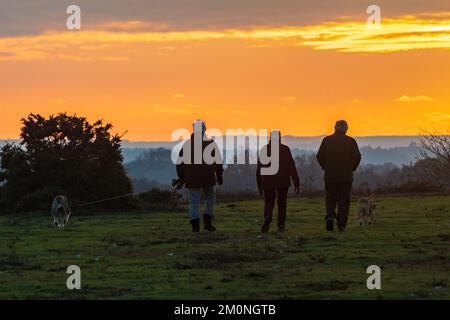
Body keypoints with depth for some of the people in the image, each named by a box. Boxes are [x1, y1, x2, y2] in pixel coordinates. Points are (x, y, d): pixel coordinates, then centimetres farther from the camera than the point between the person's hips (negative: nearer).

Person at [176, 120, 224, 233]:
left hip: (192, 179, 0)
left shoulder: (187, 144, 2)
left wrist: (181, 177, 11)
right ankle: (208, 222, 6)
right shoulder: (211, 143, -2)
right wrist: (219, 176, 7)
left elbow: (179, 163, 3)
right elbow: (218, 161, -3)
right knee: (210, 198, 18)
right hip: (208, 179, 0)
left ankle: (195, 224, -6)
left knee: (194, 201, 5)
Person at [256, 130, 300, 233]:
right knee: (282, 203, 14)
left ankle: (267, 217, -24)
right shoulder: (285, 149, -3)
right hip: (283, 182, 0)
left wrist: (259, 185, 13)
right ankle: (281, 226, 10)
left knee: (269, 203, 6)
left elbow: (259, 169, 4)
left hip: (268, 182, 0)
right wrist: (297, 184, -3)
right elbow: (292, 167, -6)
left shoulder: (264, 149, 1)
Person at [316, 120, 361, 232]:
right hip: (346, 176, -1)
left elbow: (320, 156, -2)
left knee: (330, 198, 14)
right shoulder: (350, 141, -1)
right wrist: (352, 168, 10)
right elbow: (357, 157, -6)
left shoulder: (327, 140, 1)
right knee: (344, 200, 6)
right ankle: (341, 225, 1)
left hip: (330, 175, 1)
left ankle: (330, 216, -11)